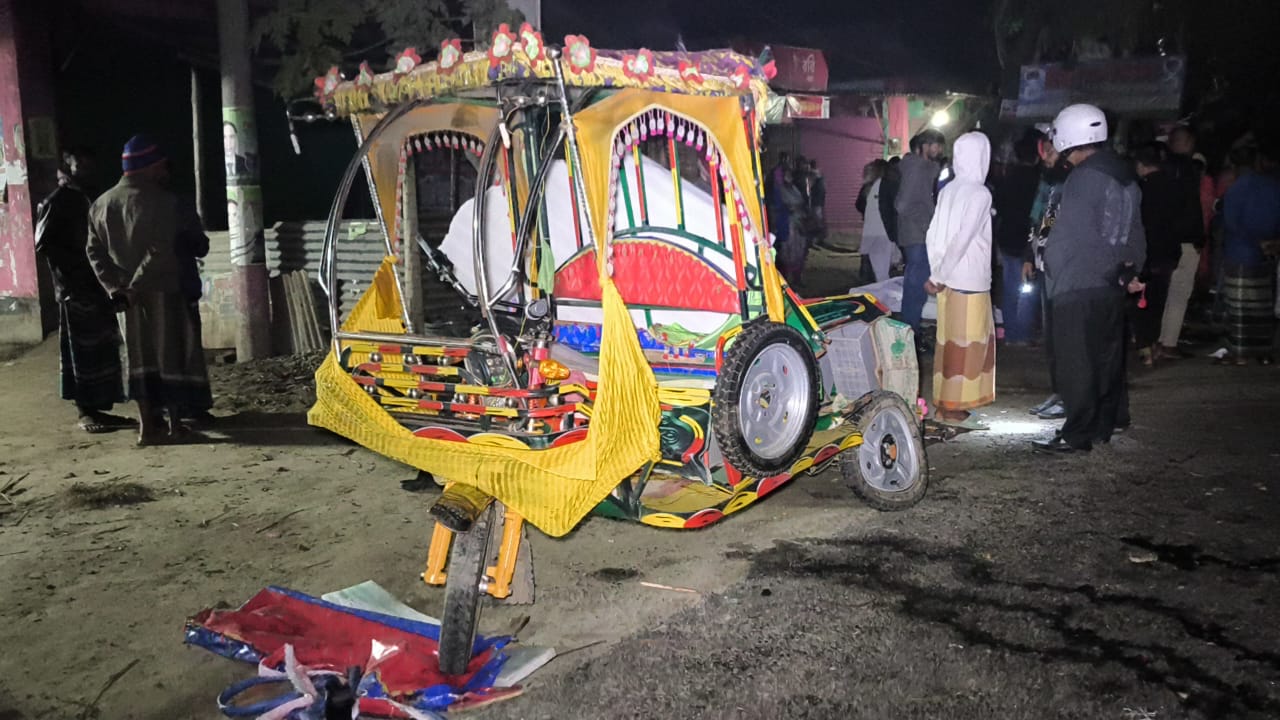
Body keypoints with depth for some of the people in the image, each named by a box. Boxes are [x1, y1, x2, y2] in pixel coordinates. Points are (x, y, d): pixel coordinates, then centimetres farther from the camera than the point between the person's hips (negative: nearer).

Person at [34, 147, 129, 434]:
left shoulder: (83, 199, 17)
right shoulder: (56, 201, -8)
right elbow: (43, 244, -14)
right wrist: (76, 265, -17)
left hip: (95, 284, 8)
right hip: (74, 287, -8)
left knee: (101, 349, 9)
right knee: (83, 350, -5)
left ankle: (95, 408, 16)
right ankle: (85, 412, 1)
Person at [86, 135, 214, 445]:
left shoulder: (101, 205, 9)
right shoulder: (162, 201, -13)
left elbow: (95, 252, 4)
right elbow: (160, 252, -22)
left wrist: (114, 287, -1)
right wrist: (136, 287, -16)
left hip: (126, 295, 6)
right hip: (163, 292, -5)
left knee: (140, 358, 12)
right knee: (171, 354, 5)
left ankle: (147, 424, 13)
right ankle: (174, 422, 9)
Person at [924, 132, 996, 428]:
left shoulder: (949, 190, 8)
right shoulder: (979, 193, -13)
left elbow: (933, 235, 8)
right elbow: (962, 239, -18)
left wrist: (936, 273, 9)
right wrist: (940, 276, -11)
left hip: (950, 281, 7)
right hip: (970, 282, -7)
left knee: (950, 342, 13)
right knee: (965, 345, 0)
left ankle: (945, 403, 20)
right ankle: (952, 409, 4)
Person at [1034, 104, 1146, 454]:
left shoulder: (1084, 177, -16)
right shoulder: (1125, 175, 12)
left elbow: (1071, 234, -18)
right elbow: (1134, 231, 15)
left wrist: (1051, 266, -4)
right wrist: (1129, 269, 15)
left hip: (1078, 285, -9)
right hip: (1111, 285, 9)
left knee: (1077, 362, -4)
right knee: (1108, 356, 17)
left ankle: (1077, 434, -2)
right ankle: (1109, 420, 28)